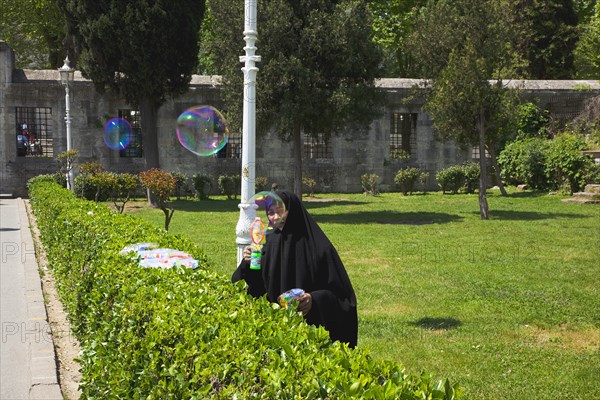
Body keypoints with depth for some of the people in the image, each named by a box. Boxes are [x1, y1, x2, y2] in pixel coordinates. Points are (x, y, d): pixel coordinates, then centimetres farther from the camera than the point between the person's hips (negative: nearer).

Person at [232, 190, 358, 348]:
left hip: (311, 325, -4)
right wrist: (249, 264, -11)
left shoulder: (317, 245, -13)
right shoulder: (269, 241, 2)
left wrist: (315, 299, -26)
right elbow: (258, 288, 7)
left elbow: (339, 291, -10)